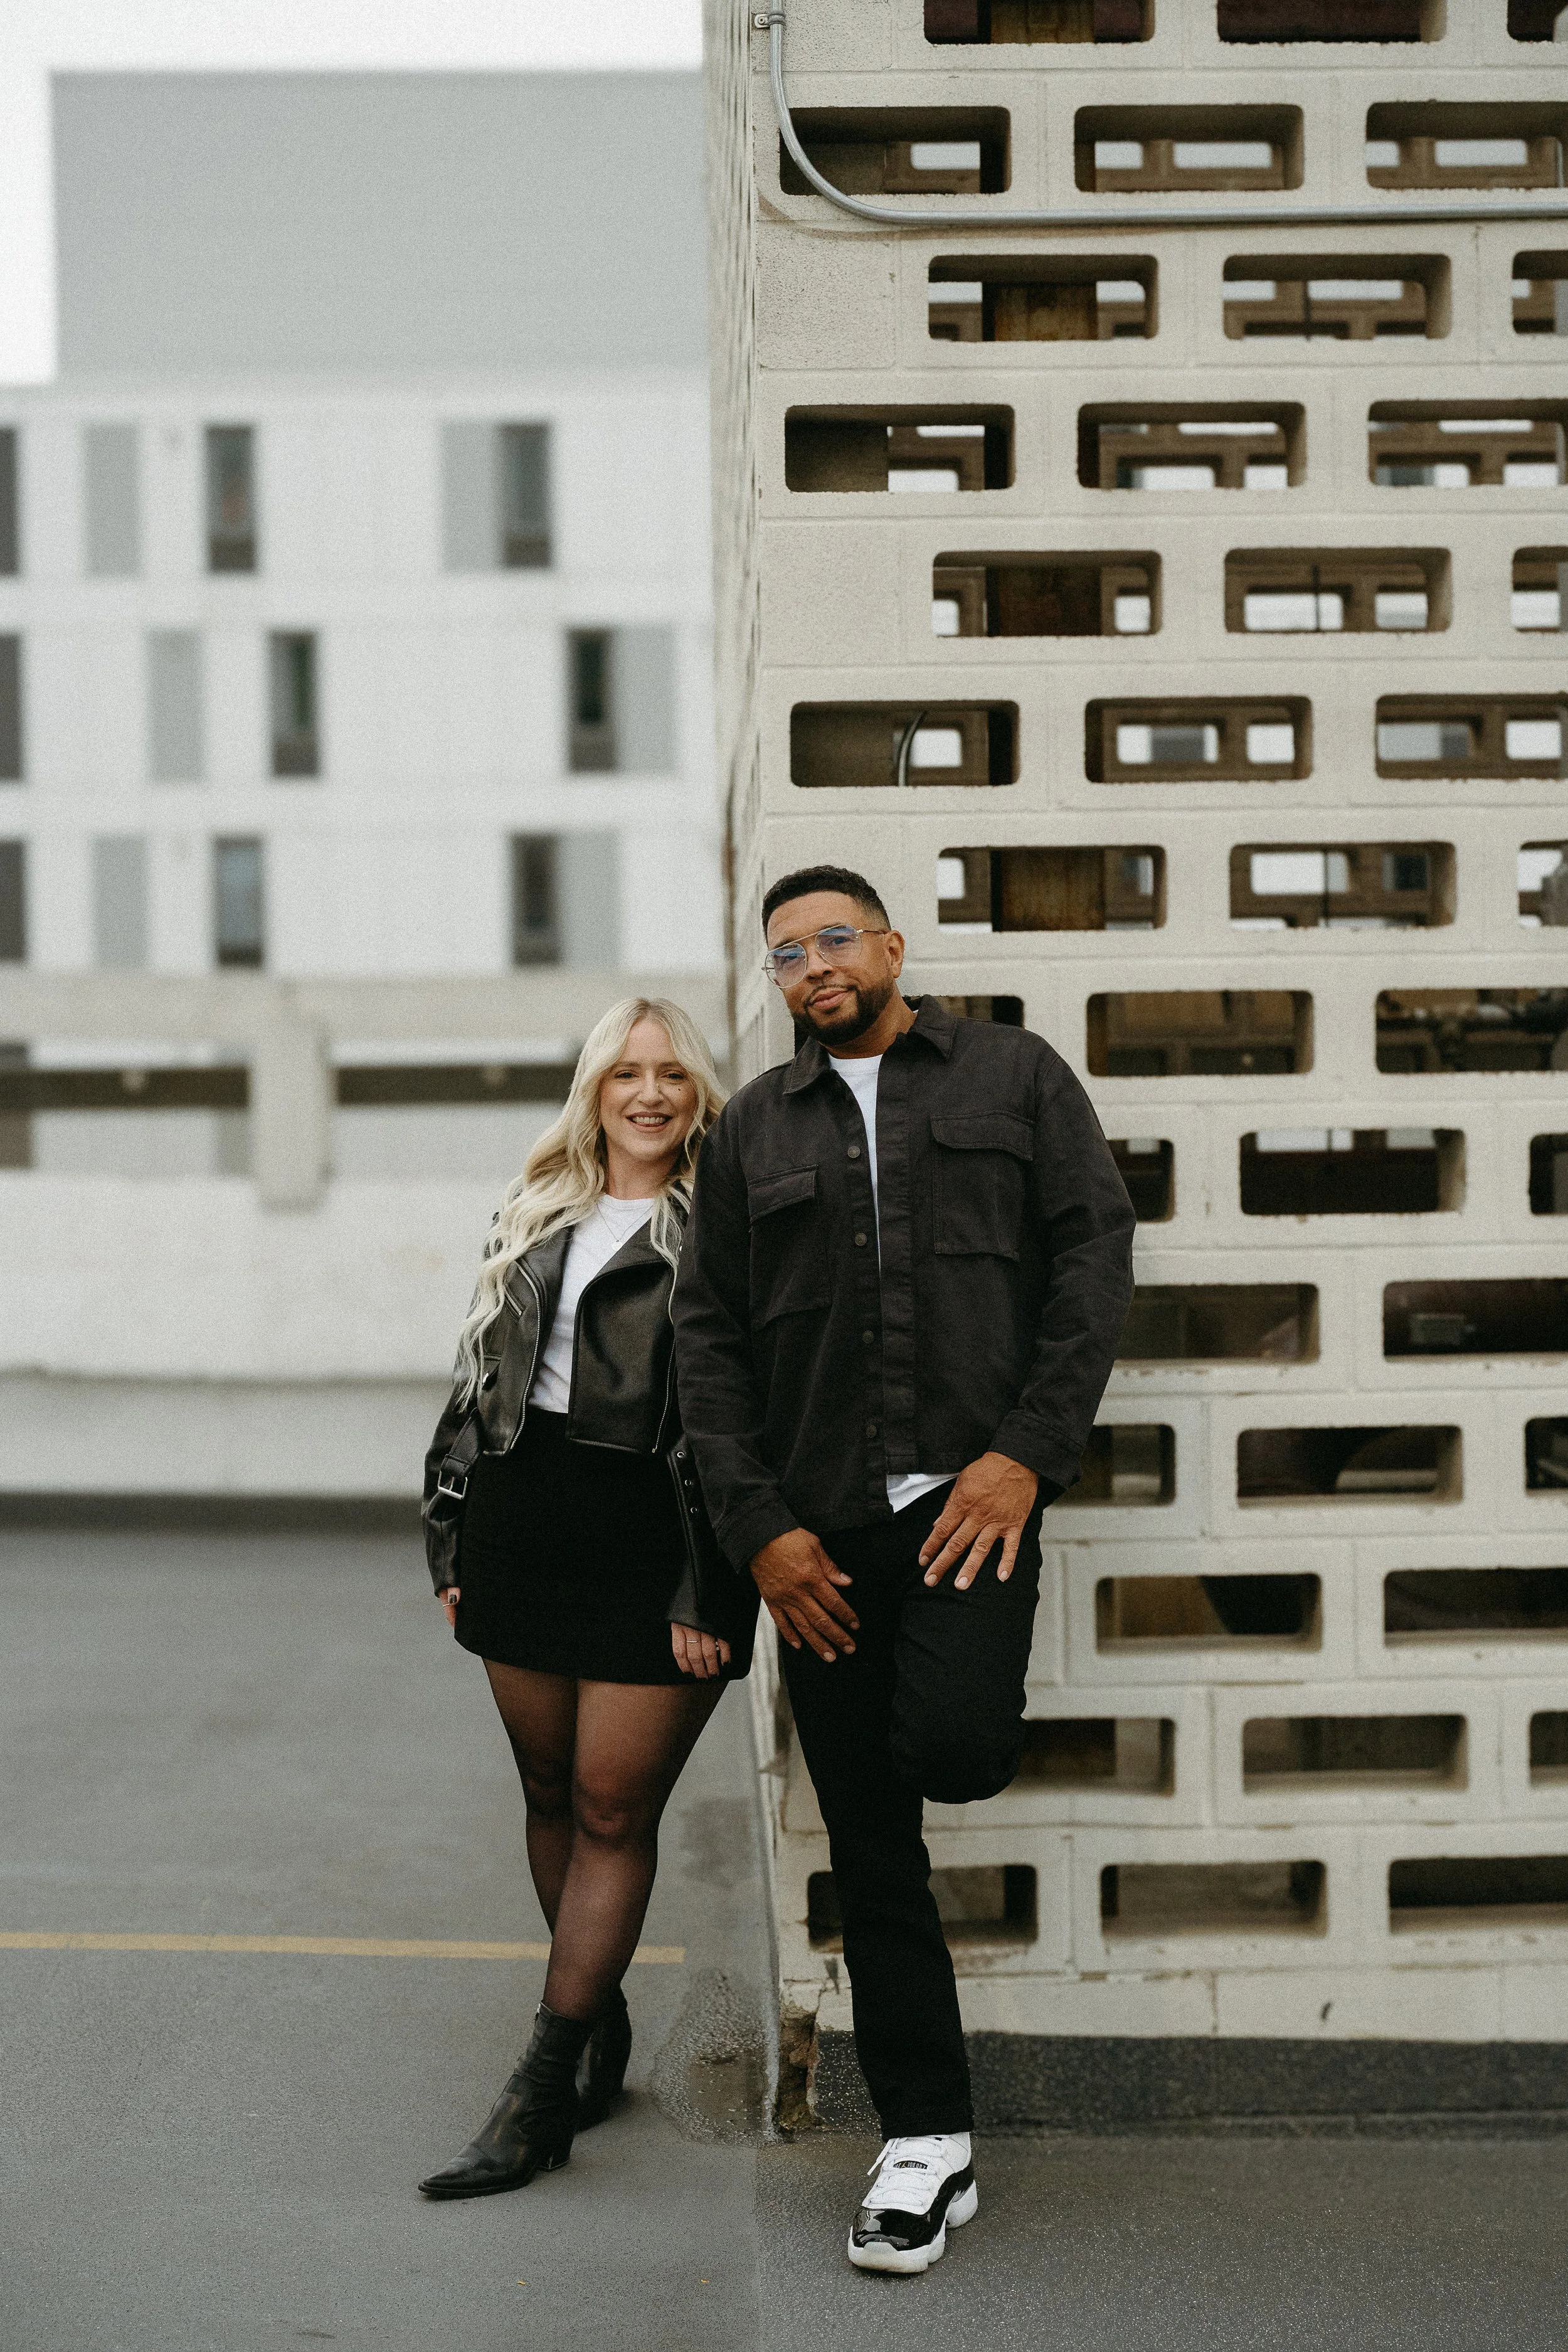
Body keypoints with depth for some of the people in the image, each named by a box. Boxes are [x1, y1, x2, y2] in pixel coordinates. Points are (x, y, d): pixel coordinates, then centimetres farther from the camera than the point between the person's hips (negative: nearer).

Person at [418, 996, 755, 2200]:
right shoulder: (536, 1219, 14)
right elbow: (481, 1383, 18)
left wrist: (707, 1593, -15)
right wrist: (453, 1543, 13)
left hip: (653, 1538, -6)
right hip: (524, 1516, 6)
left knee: (614, 1810, -3)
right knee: (551, 1794, 12)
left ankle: (545, 2091, 2)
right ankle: (603, 2028, 28)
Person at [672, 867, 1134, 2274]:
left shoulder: (1012, 1076, 9)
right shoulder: (753, 1130, 15)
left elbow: (1095, 1249, 1)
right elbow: (709, 1338, 11)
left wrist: (1027, 1448, -11)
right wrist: (758, 1526, 0)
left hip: (972, 1492, -3)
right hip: (819, 1527, 3)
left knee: (949, 1745, -27)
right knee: (870, 1846, 4)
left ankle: (970, 1710, 10)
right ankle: (927, 2146, 14)